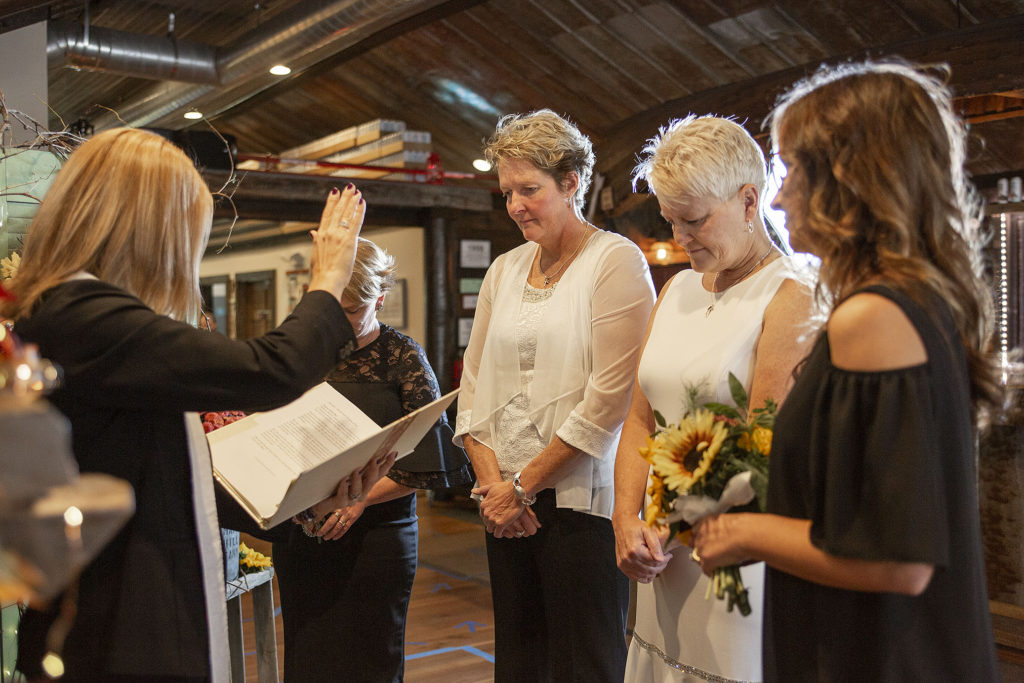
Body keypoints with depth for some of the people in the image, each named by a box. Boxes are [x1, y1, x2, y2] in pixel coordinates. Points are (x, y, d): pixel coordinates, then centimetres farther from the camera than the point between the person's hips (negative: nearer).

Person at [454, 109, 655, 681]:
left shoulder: (616, 260, -6)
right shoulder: (505, 269, 13)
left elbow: (609, 398, -14)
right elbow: (474, 384, 11)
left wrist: (523, 485, -11)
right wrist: (491, 481, -3)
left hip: (581, 499, -5)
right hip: (507, 503, 6)